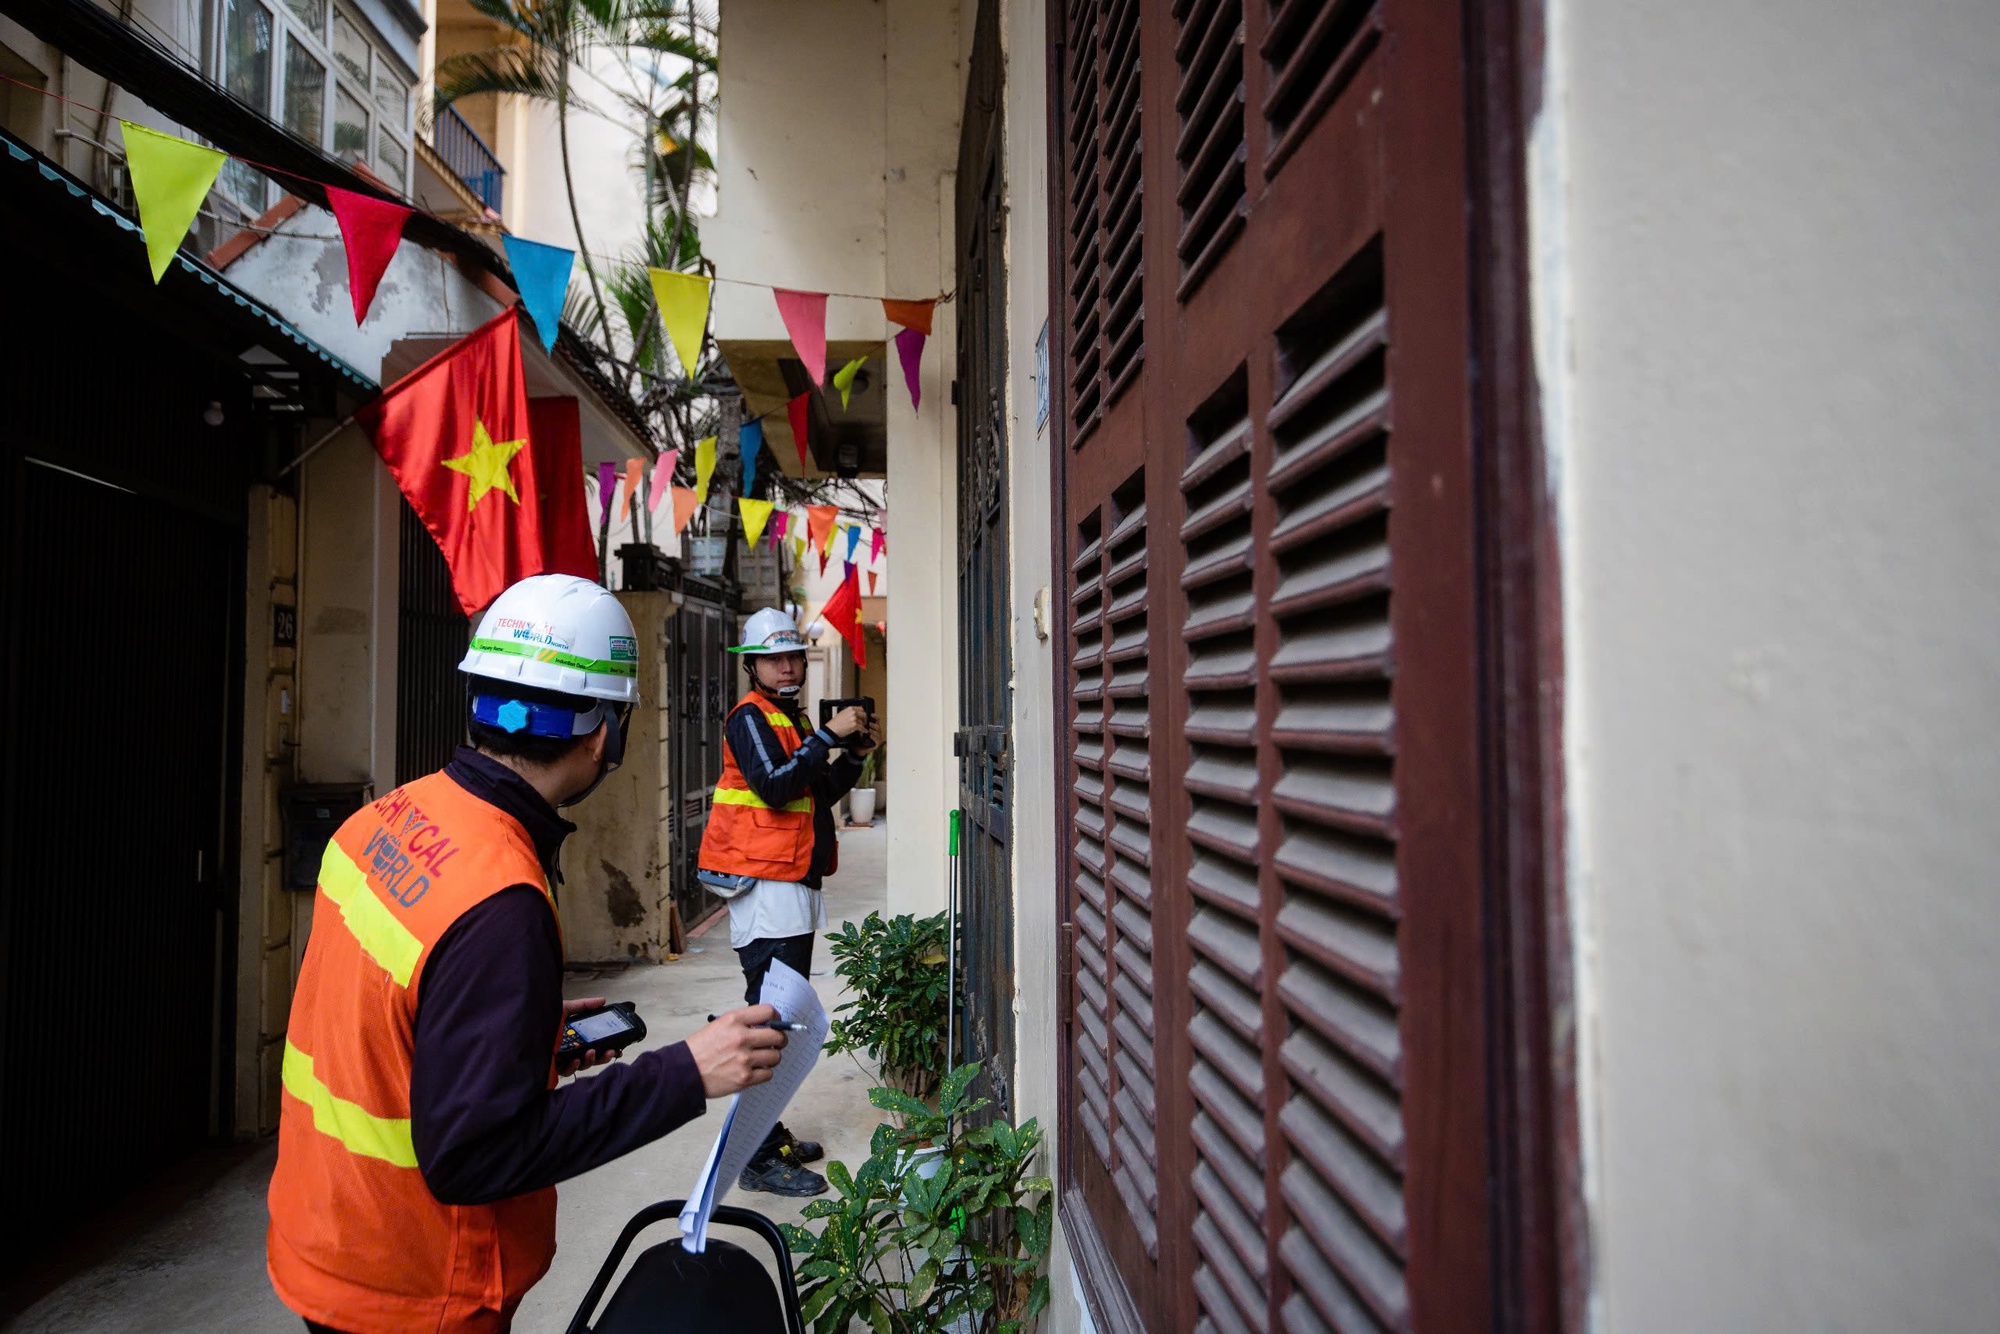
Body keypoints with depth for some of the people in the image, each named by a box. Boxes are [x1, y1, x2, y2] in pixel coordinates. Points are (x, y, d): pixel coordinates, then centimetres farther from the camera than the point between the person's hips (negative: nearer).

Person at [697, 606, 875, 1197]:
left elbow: (822, 794, 17)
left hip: (794, 882, 10)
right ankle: (760, 1159, -5)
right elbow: (774, 786, -23)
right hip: (764, 884, -10)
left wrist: (851, 752, 3)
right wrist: (828, 736, -22)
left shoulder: (793, 719, 19)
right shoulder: (750, 716, -8)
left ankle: (769, 1133, 27)